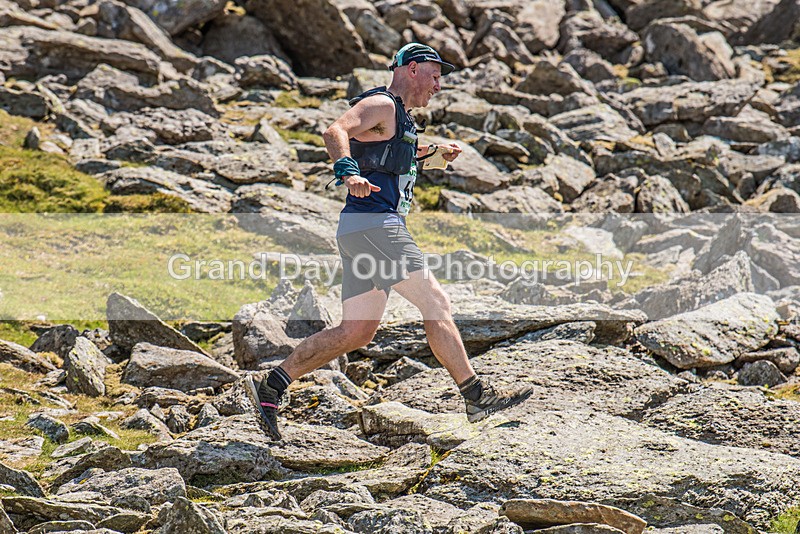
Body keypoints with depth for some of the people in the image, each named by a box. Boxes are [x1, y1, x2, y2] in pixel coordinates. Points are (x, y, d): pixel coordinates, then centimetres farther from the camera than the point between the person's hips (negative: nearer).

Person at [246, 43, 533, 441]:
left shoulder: (398, 117, 26)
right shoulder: (380, 104, -5)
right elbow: (336, 131, -24)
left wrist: (433, 151, 42)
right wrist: (348, 172, -41)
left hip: (360, 233, 10)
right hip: (373, 224, -10)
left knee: (356, 333, 6)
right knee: (436, 305, -10)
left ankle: (270, 388, 4)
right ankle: (477, 396, -9)